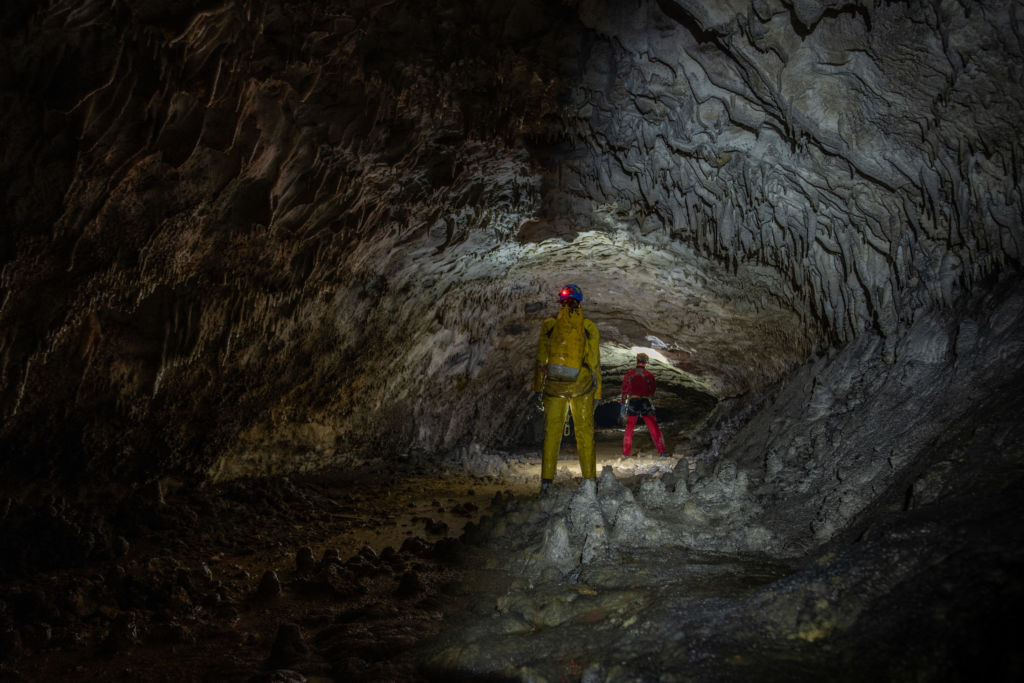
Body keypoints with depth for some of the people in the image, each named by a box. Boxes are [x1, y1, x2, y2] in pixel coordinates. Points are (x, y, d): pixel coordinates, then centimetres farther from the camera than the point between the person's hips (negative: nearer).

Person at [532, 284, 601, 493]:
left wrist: (538, 388, 7)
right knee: (585, 432, 8)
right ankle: (589, 478, 10)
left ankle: (547, 481, 5)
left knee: (552, 432, 7)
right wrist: (596, 392, 8)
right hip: (582, 385, 0)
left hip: (554, 384, 0)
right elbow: (595, 362, 3)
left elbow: (541, 360, 2)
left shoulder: (548, 325, 2)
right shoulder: (589, 328, 2)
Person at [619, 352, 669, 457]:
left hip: (632, 403, 1)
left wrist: (623, 403, 16)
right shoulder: (649, 374, -2)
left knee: (629, 427, 12)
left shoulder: (629, 374, 2)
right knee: (654, 427, 2)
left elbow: (624, 389, 7)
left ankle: (626, 453, 11)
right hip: (645, 403, -1)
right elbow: (652, 391, 7)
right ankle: (661, 451, -3)